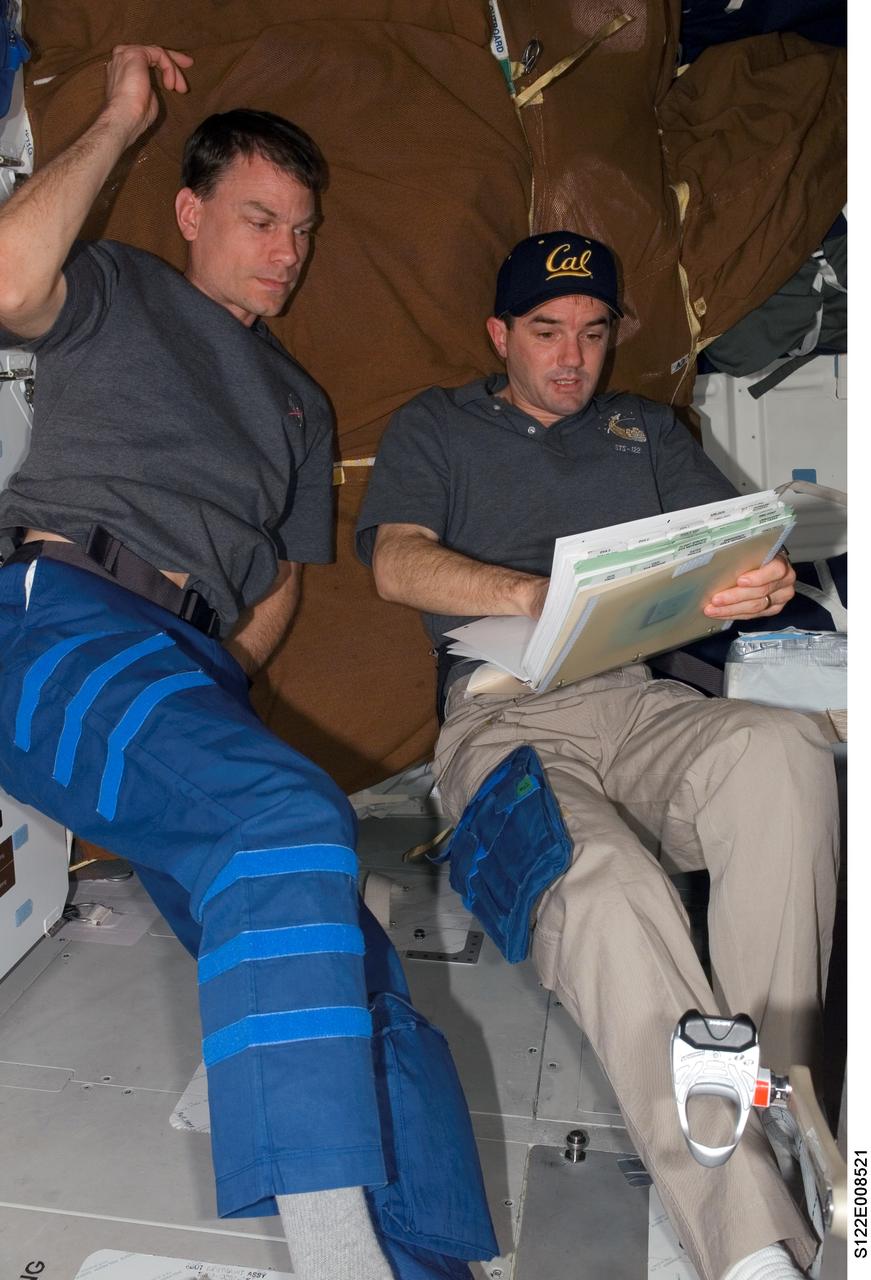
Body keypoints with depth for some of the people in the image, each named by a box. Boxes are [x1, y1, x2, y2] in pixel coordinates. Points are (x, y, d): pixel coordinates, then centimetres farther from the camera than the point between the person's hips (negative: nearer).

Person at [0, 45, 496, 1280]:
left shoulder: (301, 401, 33)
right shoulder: (118, 293, 20)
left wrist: (221, 681, 8)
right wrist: (119, 122, 8)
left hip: (194, 672, 6)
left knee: (359, 982, -14)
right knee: (288, 816, -35)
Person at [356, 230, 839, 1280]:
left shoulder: (645, 430, 30)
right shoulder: (435, 427, 21)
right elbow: (398, 563, 2)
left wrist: (766, 579, -10)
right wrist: (536, 595, -18)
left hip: (640, 702, 3)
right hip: (504, 716, -2)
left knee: (782, 750, -33)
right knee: (604, 882, -35)